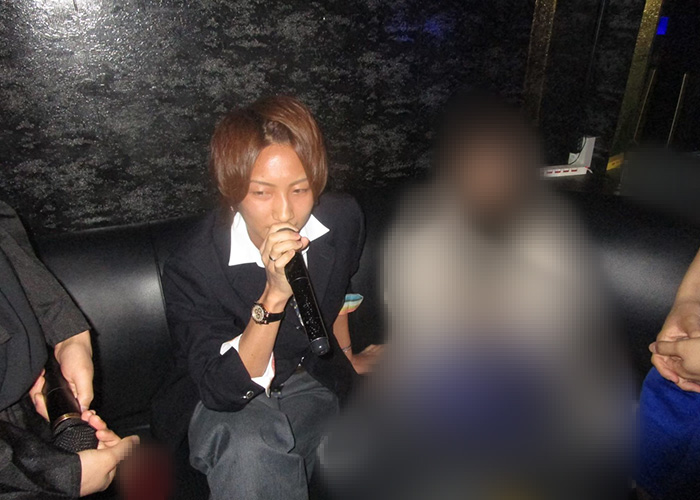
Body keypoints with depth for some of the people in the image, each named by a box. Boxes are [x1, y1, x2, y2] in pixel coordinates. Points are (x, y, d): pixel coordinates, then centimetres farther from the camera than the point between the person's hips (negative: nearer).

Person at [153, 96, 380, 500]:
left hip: (312, 381, 5)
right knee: (249, 451, -36)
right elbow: (225, 388, -26)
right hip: (228, 405, -4)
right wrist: (273, 298, -41)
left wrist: (347, 357, 23)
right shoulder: (192, 268, -26)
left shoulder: (344, 220, -14)